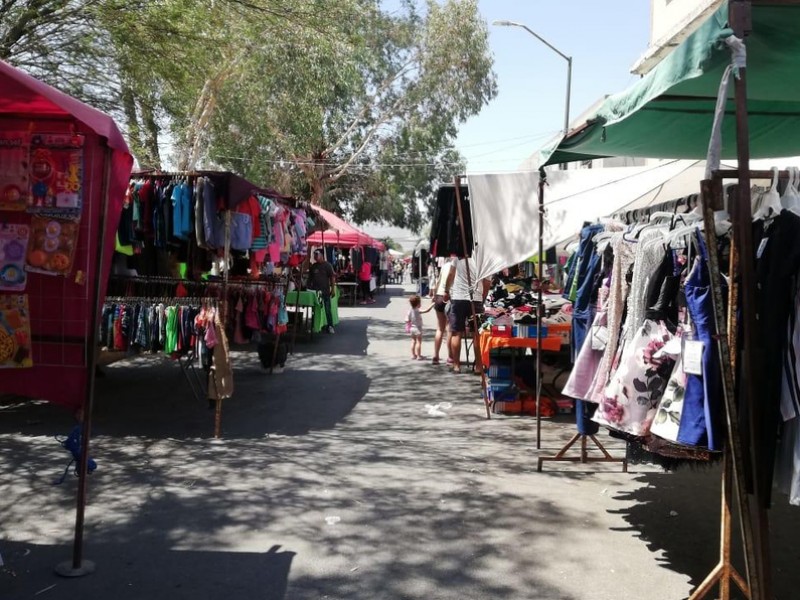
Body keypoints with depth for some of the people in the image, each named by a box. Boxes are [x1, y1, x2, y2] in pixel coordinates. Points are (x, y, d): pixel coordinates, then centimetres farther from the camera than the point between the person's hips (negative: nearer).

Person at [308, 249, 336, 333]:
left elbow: (332, 277, -5)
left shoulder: (327, 265, -2)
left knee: (327, 309, -3)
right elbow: (310, 278, 16)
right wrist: (309, 288, 9)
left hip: (325, 291, -4)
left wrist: (332, 289, -11)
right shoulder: (313, 266, 12)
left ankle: (330, 326, 1)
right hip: (315, 291, 4)